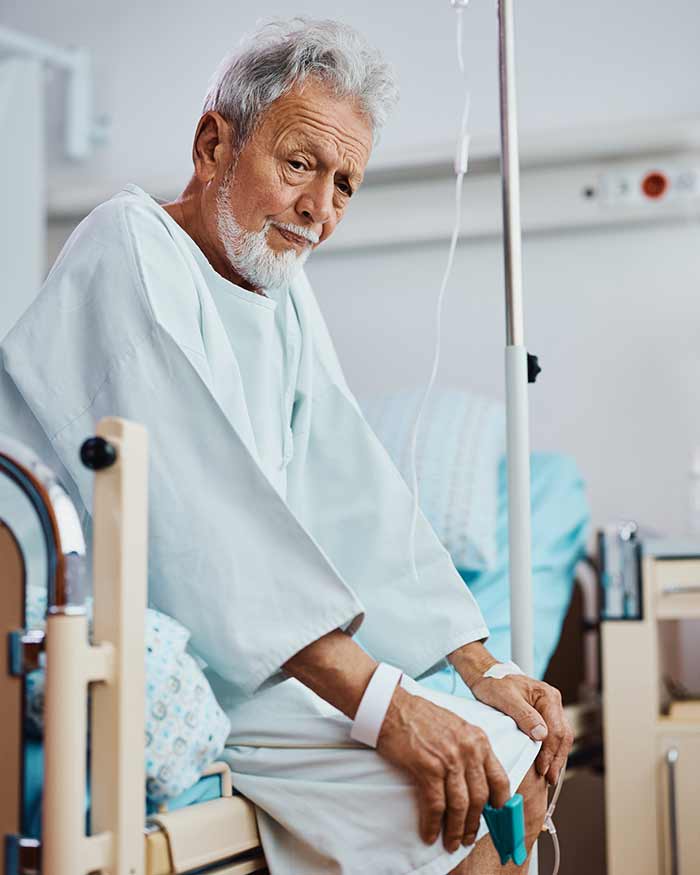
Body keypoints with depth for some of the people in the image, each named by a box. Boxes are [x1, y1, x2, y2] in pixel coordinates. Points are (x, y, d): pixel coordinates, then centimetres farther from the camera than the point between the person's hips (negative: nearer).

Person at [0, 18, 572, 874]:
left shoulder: (284, 297, 16)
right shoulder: (130, 248, -11)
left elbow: (355, 499, 8)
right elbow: (201, 507, -24)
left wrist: (482, 666, -4)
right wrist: (384, 703, -29)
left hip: (272, 642, 9)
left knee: (525, 751, 0)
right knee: (463, 785, -22)